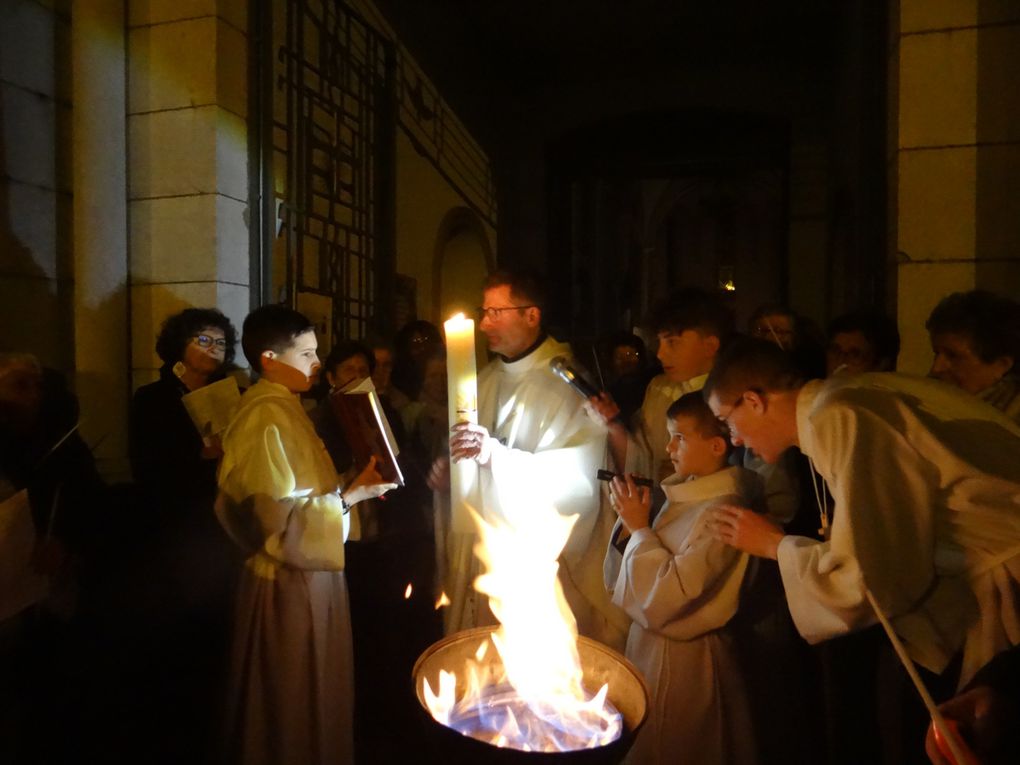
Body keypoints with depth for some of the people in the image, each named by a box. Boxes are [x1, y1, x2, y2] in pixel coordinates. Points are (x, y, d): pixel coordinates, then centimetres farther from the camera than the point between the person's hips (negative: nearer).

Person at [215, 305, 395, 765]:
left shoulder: (283, 410, 10)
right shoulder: (267, 418, -21)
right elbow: (280, 518, -26)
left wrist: (348, 488, 4)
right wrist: (350, 497, -19)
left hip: (306, 576, 10)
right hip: (290, 582, -10)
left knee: (309, 702, 23)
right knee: (294, 710, 10)